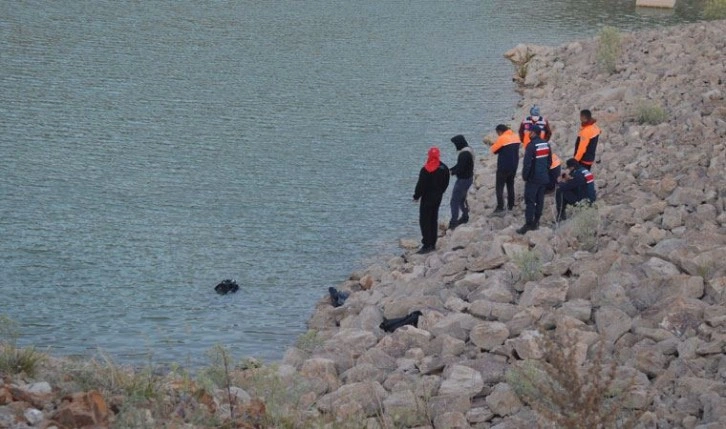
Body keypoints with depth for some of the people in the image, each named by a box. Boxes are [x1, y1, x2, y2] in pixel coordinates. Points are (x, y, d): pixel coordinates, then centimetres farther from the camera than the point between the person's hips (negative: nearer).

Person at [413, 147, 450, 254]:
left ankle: (427, 245, -8)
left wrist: (416, 196, -4)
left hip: (427, 198, -7)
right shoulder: (444, 168, 1)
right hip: (438, 197, 7)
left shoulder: (426, 170, -20)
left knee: (425, 221, -3)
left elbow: (421, 185, -16)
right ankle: (432, 244, 20)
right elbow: (446, 183, 10)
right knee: (434, 220, 16)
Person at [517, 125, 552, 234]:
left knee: (530, 201, -6)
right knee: (540, 200, 11)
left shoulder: (532, 146, -18)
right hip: (544, 178, 7)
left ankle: (528, 224, -9)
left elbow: (527, 163, -17)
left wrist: (525, 176, -6)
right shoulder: (546, 145, 7)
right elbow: (549, 161, 15)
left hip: (533, 178, -7)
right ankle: (536, 222, 16)